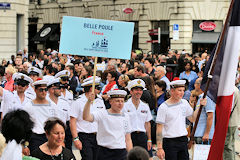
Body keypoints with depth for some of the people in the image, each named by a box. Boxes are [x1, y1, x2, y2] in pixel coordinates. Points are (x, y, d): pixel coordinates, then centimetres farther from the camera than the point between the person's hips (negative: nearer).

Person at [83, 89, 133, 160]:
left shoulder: (126, 117, 11)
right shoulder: (102, 114, -2)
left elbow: (128, 139, 14)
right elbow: (86, 117, -20)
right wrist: (89, 101, -33)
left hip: (122, 154, 3)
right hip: (105, 154, -3)